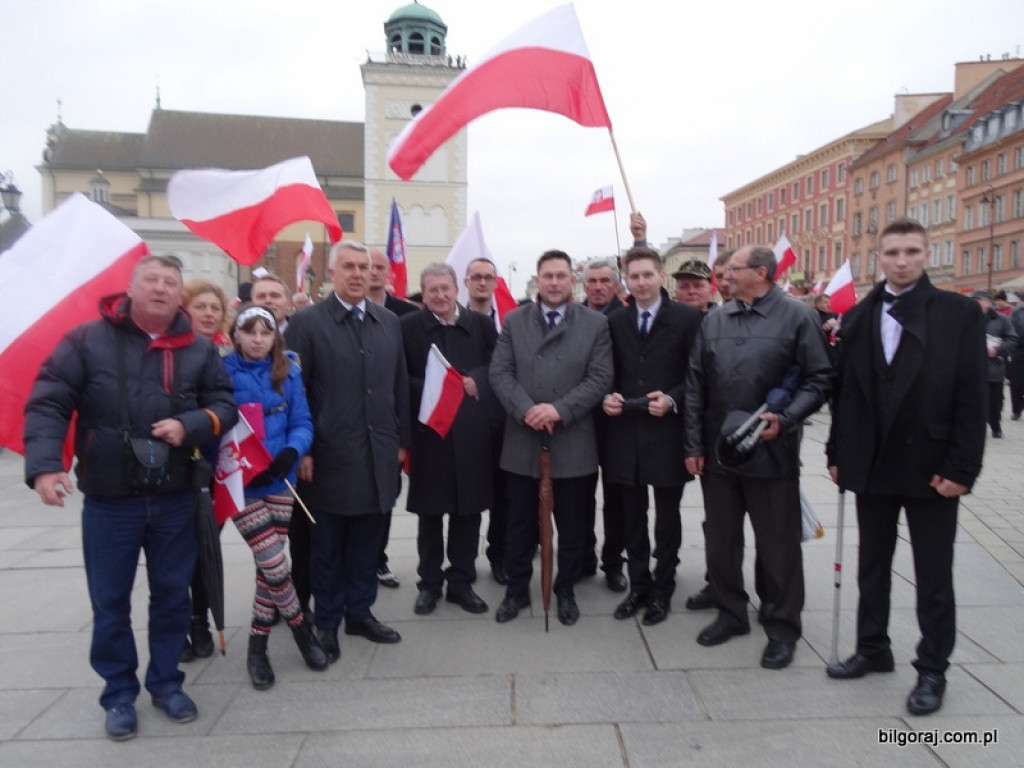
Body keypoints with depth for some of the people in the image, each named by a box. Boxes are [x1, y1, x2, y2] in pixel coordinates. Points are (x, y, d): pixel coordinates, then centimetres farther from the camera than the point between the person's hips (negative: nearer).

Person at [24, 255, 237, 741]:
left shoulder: (199, 349, 0)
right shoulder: (88, 340, -5)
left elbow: (224, 405, 3)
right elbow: (47, 403, -8)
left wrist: (189, 425, -16)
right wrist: (43, 464, -20)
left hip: (174, 499, 2)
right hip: (108, 500, -1)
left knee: (172, 595, 14)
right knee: (110, 604, 11)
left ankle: (166, 682, 33)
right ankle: (119, 693, 31)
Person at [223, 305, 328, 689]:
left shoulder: (288, 372, 2)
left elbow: (302, 423, 2)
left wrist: (290, 453, -18)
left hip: (280, 480, 3)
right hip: (241, 483, -3)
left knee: (269, 566, 10)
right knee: (274, 565, -5)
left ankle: (257, 645, 27)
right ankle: (301, 627, 22)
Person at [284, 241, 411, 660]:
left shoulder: (389, 322, 9)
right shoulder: (307, 323, -5)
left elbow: (400, 385, 10)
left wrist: (402, 440, 9)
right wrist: (302, 450, -9)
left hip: (378, 453, 4)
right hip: (330, 454, -4)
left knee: (367, 542, 14)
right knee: (327, 546, 10)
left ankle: (360, 613, 31)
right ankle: (327, 622, 26)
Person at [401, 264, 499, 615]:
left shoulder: (482, 324, 6)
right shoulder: (408, 326, 0)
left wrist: (475, 382, -13)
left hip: (472, 432, 2)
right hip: (428, 431, -1)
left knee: (468, 511, 10)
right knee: (430, 513, 9)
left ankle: (462, 582, 26)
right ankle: (429, 583, 26)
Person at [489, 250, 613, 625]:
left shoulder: (595, 323, 0)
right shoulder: (514, 320, 5)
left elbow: (600, 378, -7)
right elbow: (500, 372, -1)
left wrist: (559, 409, -18)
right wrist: (525, 410, -17)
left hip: (572, 441, -1)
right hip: (522, 439, 1)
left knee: (571, 524, 12)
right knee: (520, 522, 12)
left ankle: (566, 591, 30)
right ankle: (517, 590, 29)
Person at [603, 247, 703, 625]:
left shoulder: (688, 318, -3)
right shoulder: (615, 322, 8)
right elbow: (609, 374, 11)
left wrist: (672, 399, -19)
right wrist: (607, 397, -8)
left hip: (667, 433, -3)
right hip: (626, 432, 4)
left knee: (667, 519, 11)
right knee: (633, 518, 14)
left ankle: (662, 590, 27)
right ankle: (639, 586, 30)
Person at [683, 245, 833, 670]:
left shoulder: (799, 317, -5)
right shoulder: (714, 320, 8)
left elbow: (819, 379, -6)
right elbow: (695, 384, 6)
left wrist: (785, 419, -20)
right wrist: (694, 444, 2)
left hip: (772, 451, -4)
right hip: (717, 451, 5)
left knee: (778, 544, 7)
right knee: (720, 538, 14)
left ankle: (782, 628, 25)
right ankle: (731, 612, 33)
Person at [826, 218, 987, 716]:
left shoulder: (960, 313, -5)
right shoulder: (858, 318, 5)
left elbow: (972, 397, -9)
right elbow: (845, 392, 6)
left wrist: (962, 468, -13)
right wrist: (838, 453, 3)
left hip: (931, 467, -3)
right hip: (872, 465, 4)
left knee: (933, 577, 9)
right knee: (872, 567, 16)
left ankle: (932, 670, 25)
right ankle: (872, 649, 33)